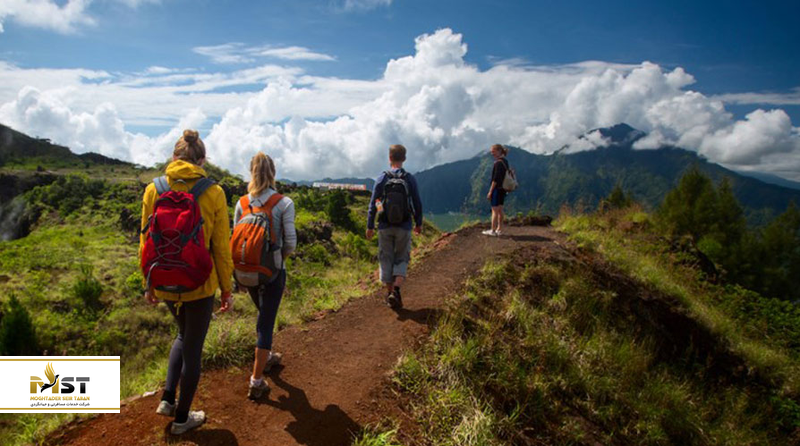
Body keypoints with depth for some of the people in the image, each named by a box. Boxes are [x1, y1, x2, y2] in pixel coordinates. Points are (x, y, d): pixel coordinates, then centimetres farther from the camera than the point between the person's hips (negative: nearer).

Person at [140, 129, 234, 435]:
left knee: (184, 335, 30)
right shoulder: (213, 193, -12)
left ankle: (168, 399, 27)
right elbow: (221, 247, -9)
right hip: (200, 284, -3)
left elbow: (146, 242, 2)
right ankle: (182, 418, 29)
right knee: (193, 349, 13)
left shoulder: (153, 190, -4)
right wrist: (227, 289, 2)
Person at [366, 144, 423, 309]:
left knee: (386, 260, 13)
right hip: (404, 228, 0)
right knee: (401, 260, 11)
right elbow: (417, 204, 0)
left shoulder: (382, 178, -6)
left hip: (385, 227, 0)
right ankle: (396, 290, -9)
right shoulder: (410, 179, -5)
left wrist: (369, 226, 3)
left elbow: (373, 204, -5)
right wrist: (419, 224, 13)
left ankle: (390, 293, 20)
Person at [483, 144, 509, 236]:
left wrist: (490, 191, -17)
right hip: (503, 189, 9)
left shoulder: (498, 163, -17)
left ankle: (493, 230, 2)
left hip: (497, 189, -9)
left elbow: (496, 178, -20)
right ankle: (499, 229, 19)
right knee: (500, 210, 13)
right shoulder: (505, 161, 11)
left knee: (495, 210, -3)